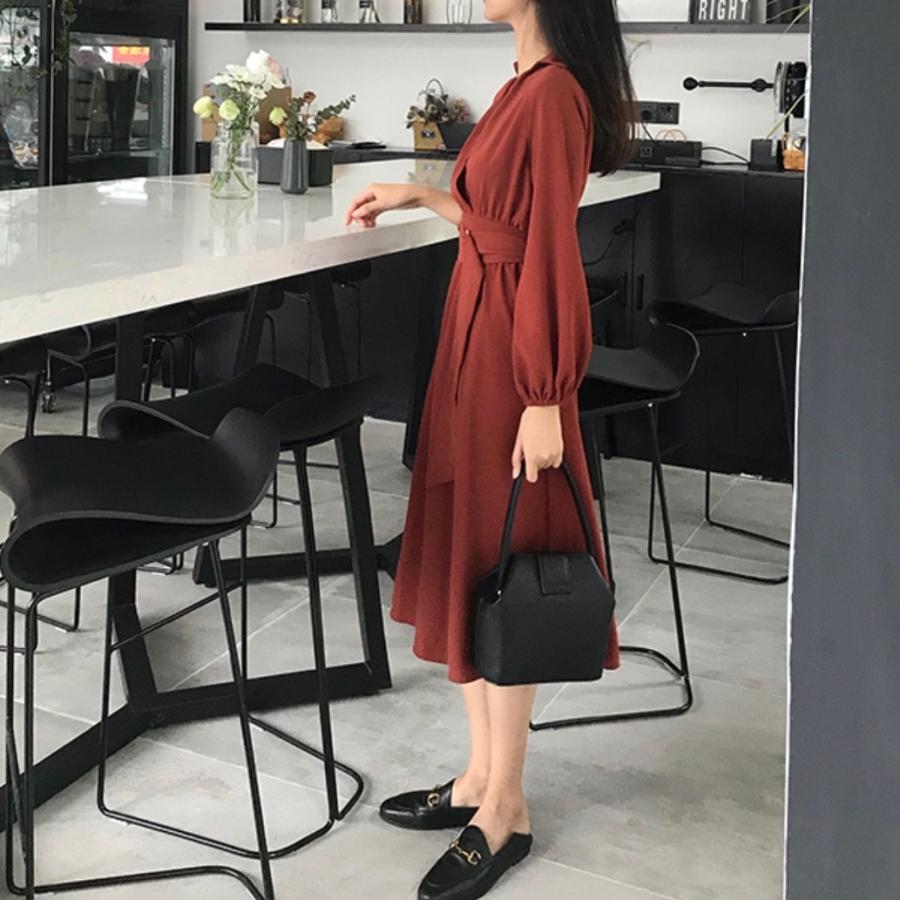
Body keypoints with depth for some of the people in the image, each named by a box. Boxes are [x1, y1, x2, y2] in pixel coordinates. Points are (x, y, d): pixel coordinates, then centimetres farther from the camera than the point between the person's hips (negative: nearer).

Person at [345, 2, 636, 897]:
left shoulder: (554, 92, -17)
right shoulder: (524, 82, 11)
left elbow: (551, 250, -20)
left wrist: (543, 404, -20)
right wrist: (419, 195, 25)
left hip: (510, 349, -10)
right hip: (476, 334, 10)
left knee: (499, 560, -1)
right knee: (464, 553, 14)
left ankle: (505, 808, 15)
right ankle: (483, 774, 27)